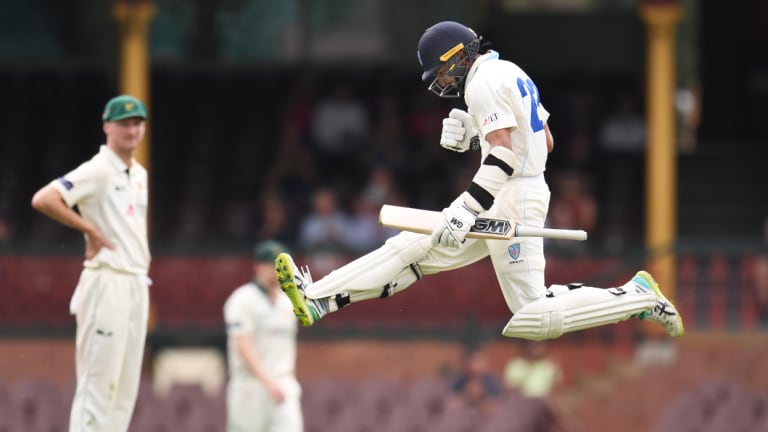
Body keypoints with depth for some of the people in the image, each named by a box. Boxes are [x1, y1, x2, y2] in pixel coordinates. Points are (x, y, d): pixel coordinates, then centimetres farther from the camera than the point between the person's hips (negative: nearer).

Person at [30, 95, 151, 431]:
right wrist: (90, 229, -16)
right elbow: (43, 199, -21)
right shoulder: (97, 171, -10)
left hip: (137, 286, 9)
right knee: (98, 382, -10)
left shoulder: (139, 175, 16)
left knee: (126, 386, 8)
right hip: (107, 284, -9)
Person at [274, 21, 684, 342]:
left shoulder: (485, 81, -12)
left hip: (512, 199, -11)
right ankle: (315, 298, -1)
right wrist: (474, 133, 17)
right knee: (412, 246, 4)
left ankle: (637, 296, -6)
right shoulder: (513, 73, 18)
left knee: (532, 318, -12)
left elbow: (504, 154, -23)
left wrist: (468, 210, -28)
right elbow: (545, 141, 21)